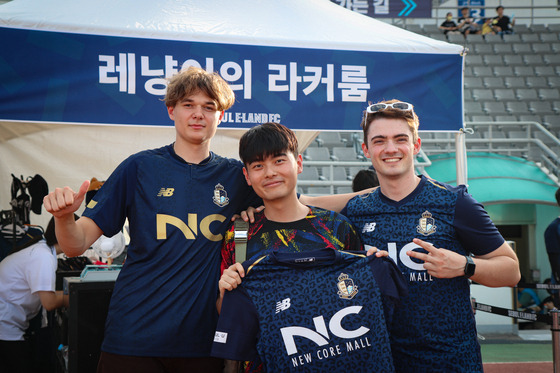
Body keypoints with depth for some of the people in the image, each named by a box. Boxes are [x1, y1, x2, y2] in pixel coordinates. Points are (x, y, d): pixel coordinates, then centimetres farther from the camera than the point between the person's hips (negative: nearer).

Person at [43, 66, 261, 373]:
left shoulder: (233, 175, 7)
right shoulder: (141, 167, 0)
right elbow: (77, 245, -3)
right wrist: (63, 217, -23)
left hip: (200, 338, 2)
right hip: (133, 336, -2)